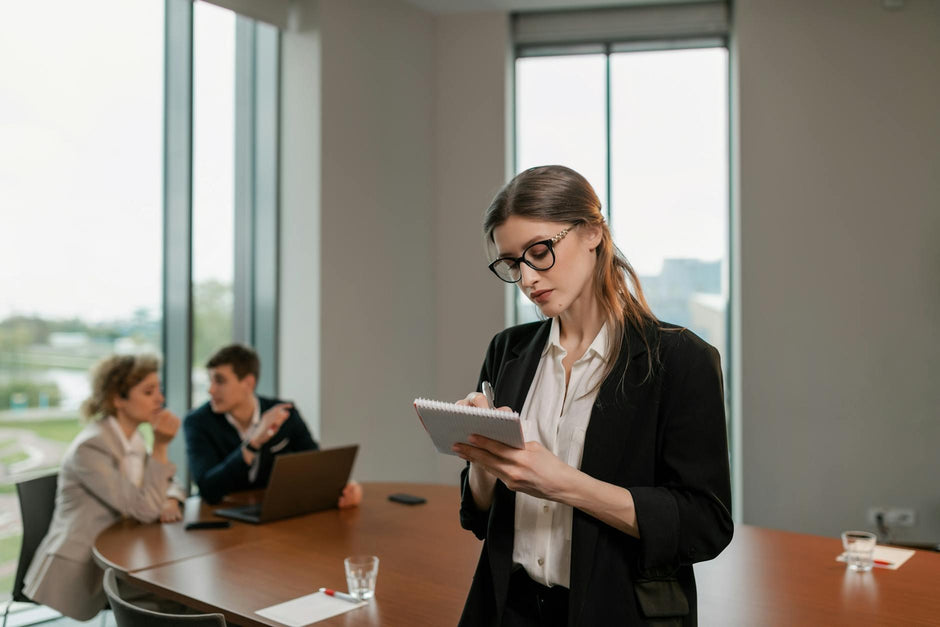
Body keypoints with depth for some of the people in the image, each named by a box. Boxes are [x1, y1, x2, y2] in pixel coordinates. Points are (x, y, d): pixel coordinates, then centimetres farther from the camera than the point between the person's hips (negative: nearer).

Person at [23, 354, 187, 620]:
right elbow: (145, 510, -23)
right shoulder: (90, 448, -20)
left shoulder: (132, 437, 2)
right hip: (78, 571, -7)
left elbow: (166, 484, 12)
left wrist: (170, 502, -11)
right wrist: (160, 446, -26)